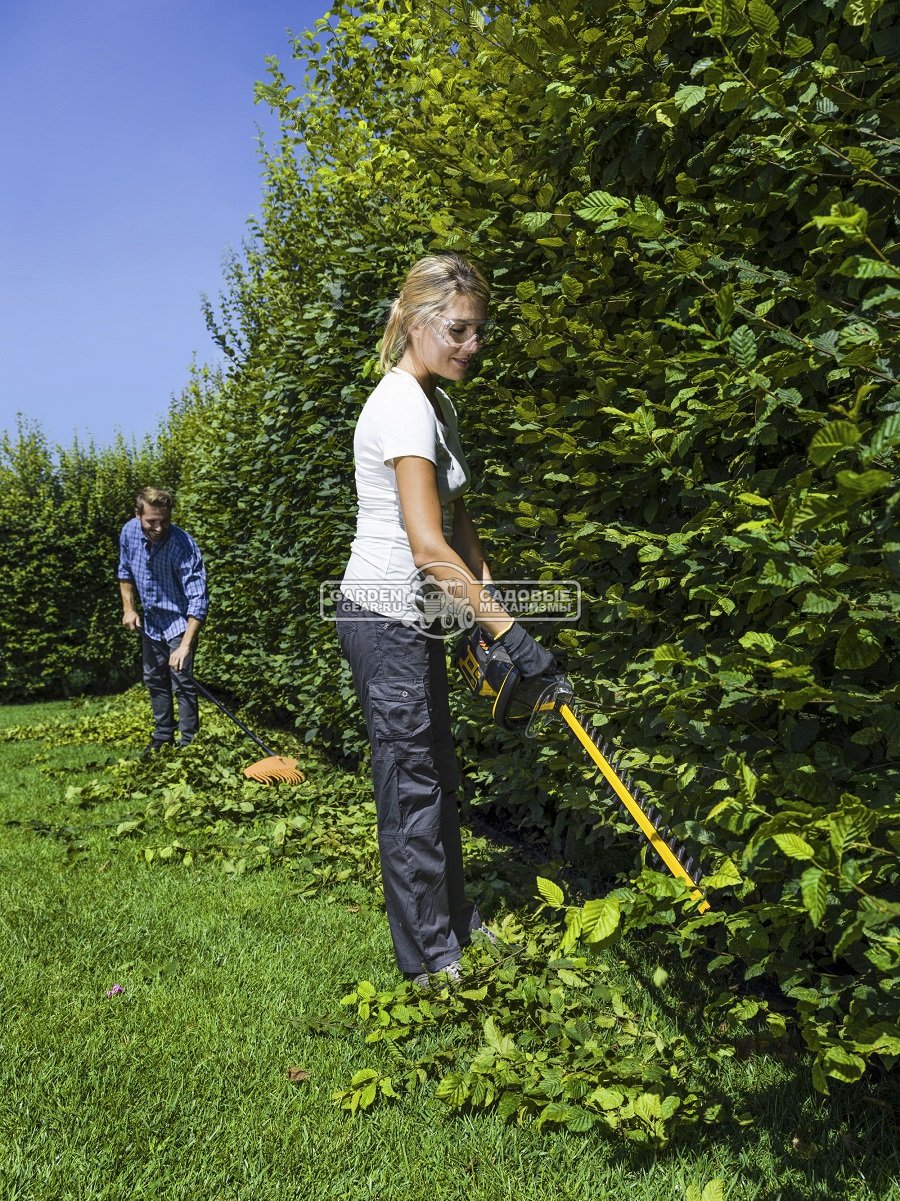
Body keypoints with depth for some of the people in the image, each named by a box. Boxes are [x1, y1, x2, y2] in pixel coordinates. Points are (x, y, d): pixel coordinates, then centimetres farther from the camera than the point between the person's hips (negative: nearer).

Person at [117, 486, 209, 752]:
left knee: (182, 681, -9)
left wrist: (185, 645, -40)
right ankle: (163, 735, 32)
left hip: (179, 621, -6)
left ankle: (188, 742, 4)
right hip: (150, 620, 6)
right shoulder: (129, 532, -13)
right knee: (154, 679, 16)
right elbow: (125, 572, 8)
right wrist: (129, 608, 0)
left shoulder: (184, 546, -31)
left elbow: (198, 600, -34)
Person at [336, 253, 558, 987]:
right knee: (412, 784, 0)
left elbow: (457, 521, 16)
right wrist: (508, 630, -26)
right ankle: (430, 961, 15)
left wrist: (488, 593, 5)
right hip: (387, 618, -10)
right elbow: (429, 548, -27)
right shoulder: (403, 408, -20)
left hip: (415, 620, 10)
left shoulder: (436, 404, 12)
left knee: (437, 775, 18)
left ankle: (456, 922, 34)